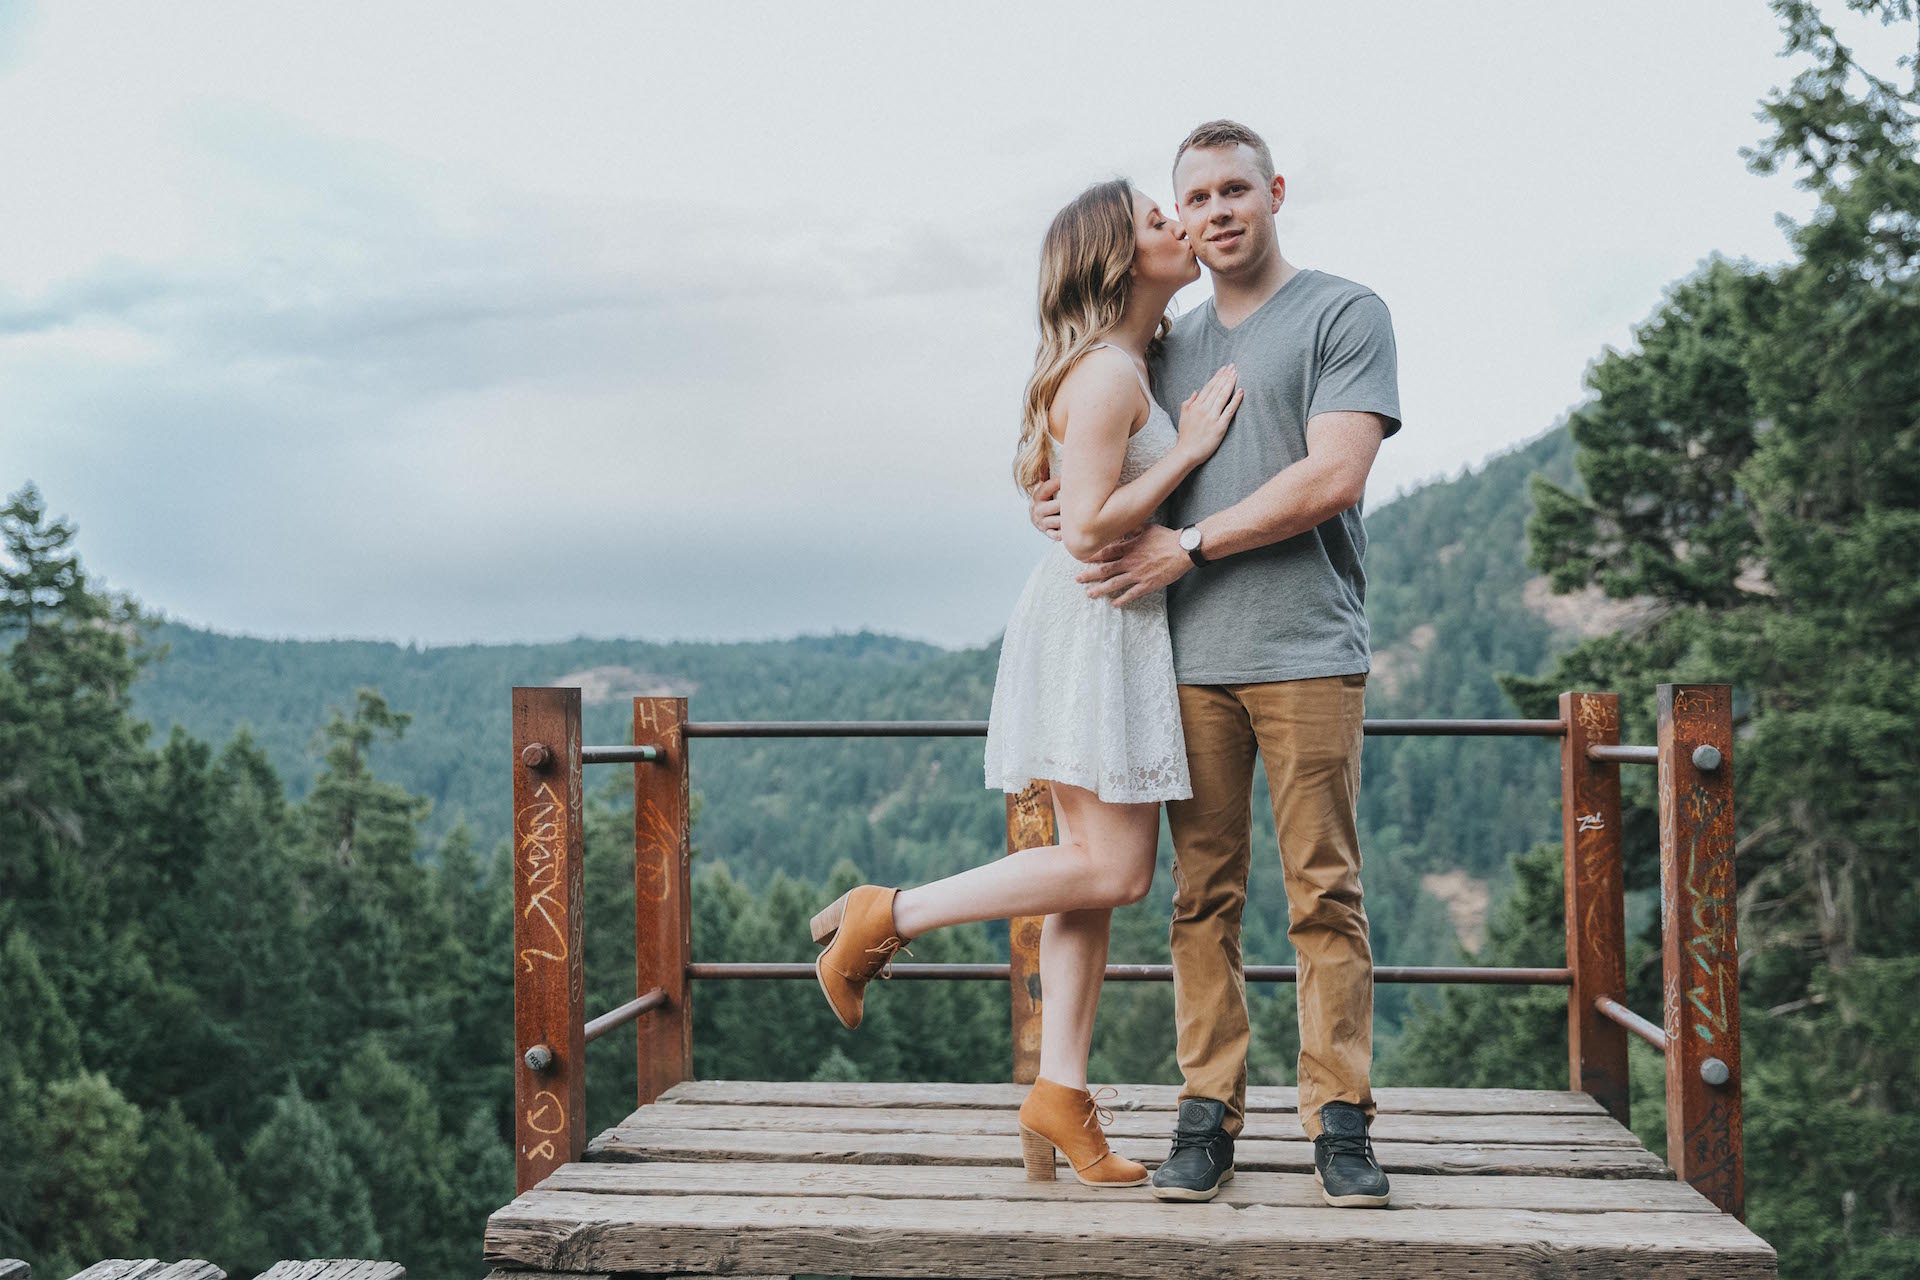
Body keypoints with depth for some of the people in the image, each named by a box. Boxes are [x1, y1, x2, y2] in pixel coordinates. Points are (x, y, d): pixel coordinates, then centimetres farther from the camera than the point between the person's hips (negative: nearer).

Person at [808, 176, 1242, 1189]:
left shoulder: (1124, 368, 17)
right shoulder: (1108, 373, -14)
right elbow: (1087, 528, -21)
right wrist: (1189, 448, -14)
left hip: (1118, 634, 10)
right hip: (1092, 626, -10)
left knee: (1096, 868, 7)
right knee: (1111, 869, -9)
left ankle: (1060, 1094, 11)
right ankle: (886, 917, -1)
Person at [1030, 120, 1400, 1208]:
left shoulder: (1345, 314, 4)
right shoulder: (1171, 346, 21)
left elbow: (1333, 477, -8)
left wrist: (1187, 547, -9)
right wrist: (1068, 505, 6)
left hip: (1309, 652, -4)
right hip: (1192, 658, 4)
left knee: (1325, 893, -3)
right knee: (1204, 894, 3)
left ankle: (1341, 1118, 5)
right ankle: (1209, 1112, 9)